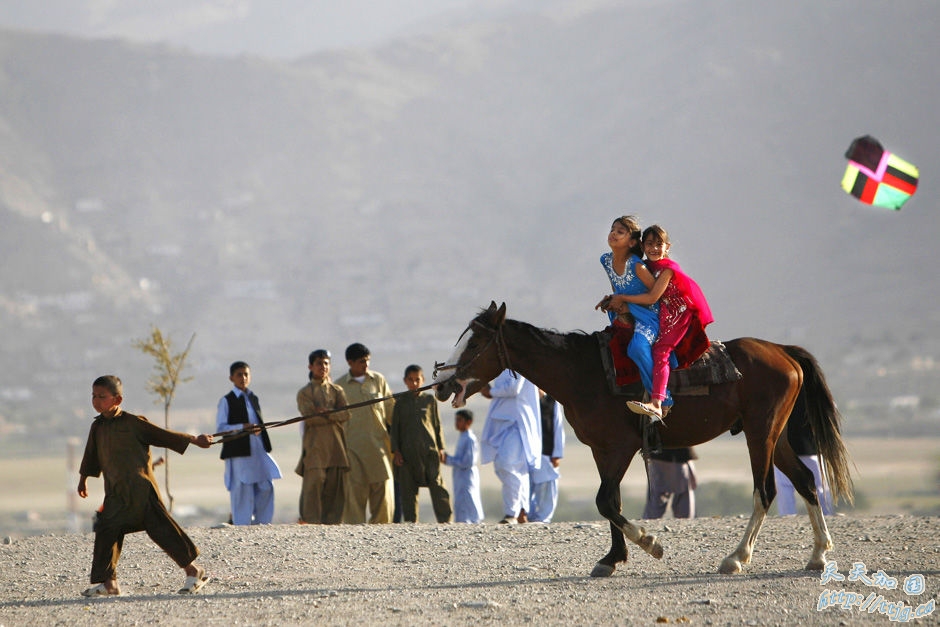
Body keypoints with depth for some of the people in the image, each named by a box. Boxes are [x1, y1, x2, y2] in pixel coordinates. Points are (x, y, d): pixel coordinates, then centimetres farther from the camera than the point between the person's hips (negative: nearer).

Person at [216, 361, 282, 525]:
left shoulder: (254, 399, 19)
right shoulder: (226, 401, 1)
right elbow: (220, 428, -6)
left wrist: (258, 430, 0)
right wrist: (242, 427, -18)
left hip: (258, 450, 6)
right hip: (239, 452, -6)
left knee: (265, 487, 2)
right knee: (242, 489, -5)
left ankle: (262, 522, 12)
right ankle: (242, 524, 1)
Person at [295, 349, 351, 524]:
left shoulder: (337, 390, 17)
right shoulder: (304, 393, 8)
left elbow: (346, 415, 3)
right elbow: (309, 417, -7)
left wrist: (327, 413, -11)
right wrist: (334, 416, -4)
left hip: (336, 444, 3)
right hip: (315, 445, -3)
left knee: (336, 484, -1)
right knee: (314, 483, -11)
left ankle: (332, 520, 2)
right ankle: (311, 521, -10)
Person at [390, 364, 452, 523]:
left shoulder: (430, 400, 8)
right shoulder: (400, 402, 8)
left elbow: (437, 425, 11)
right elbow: (395, 428, 9)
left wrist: (440, 448, 5)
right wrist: (395, 451, 1)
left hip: (429, 450, -1)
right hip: (407, 452, 1)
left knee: (437, 486, -6)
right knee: (408, 489, 2)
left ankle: (445, 519, -5)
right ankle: (410, 520, 6)